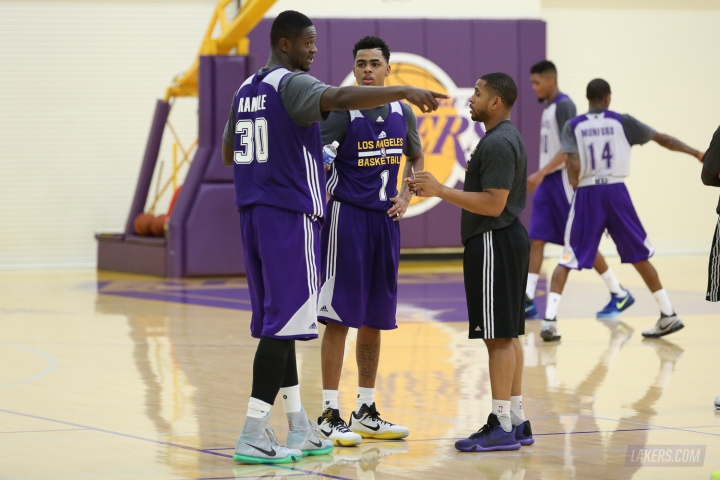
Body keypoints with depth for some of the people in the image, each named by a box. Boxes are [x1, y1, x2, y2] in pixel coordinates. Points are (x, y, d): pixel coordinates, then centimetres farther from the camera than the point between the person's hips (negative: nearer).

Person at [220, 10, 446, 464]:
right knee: (284, 323, -8)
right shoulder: (292, 84, -12)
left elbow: (229, 154, 25)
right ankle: (253, 434, -11)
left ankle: (299, 430, 18)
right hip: (290, 214, -9)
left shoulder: (246, 90, 15)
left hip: (254, 213, 9)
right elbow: (339, 98, -32)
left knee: (277, 321, 12)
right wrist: (405, 91, -39)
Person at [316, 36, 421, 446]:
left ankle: (366, 412, 19)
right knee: (339, 316, -6)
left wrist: (405, 198, 10)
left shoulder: (403, 114, 8)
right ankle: (330, 414, -1)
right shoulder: (342, 112, -10)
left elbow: (416, 159, 23)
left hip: (385, 220, 6)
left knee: (375, 319, 10)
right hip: (347, 216, -6)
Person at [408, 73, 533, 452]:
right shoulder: (507, 138, 17)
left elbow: (493, 204, -24)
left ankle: (502, 426, -7)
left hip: (494, 242, -11)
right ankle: (516, 421, 16)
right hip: (507, 238, 11)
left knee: (498, 335, -9)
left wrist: (441, 190, -21)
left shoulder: (497, 144, -17)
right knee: (507, 335, 12)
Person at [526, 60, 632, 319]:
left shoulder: (564, 105, -14)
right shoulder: (549, 108, 15)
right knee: (536, 240, 0)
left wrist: (541, 173, -27)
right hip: (547, 182, 9)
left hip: (562, 180, -9)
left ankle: (619, 294, 6)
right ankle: (527, 301, -3)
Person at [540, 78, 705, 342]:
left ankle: (550, 319, -11)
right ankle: (668, 315, 13)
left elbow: (574, 166, -11)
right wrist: (695, 153, 18)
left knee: (567, 260, 5)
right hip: (616, 192, 1)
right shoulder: (621, 122, 4)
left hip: (587, 194, -1)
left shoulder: (573, 126, 2)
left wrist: (575, 183, 10)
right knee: (639, 256, 14)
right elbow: (663, 139, 8)